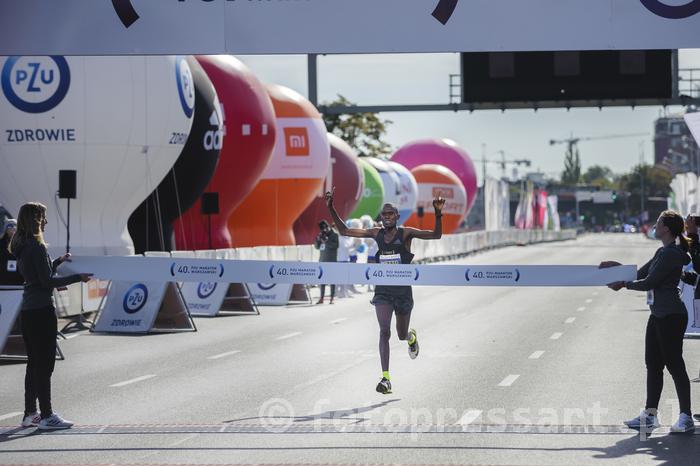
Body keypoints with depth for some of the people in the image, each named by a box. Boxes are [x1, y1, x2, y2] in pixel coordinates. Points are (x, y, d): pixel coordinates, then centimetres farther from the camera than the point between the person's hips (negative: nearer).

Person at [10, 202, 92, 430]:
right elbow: (47, 281, -17)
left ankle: (30, 414, 19)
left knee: (34, 362, 15)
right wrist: (77, 278, -11)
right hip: (42, 310, -9)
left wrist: (58, 262, 23)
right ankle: (46, 416, -2)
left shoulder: (20, 247, 12)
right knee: (44, 364, -5)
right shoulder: (36, 247, -16)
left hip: (27, 309, 9)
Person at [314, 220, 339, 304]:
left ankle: (332, 298, -3)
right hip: (323, 261, 6)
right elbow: (317, 247, 15)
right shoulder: (322, 235, 13)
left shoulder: (334, 235, -3)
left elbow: (335, 245, -16)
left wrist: (326, 241, -22)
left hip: (332, 261, -6)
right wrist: (318, 239, -2)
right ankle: (321, 298, 11)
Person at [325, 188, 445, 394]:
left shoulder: (405, 234, -7)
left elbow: (436, 235, -15)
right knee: (384, 331, -15)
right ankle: (385, 378, -17)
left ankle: (411, 336, 53)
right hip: (382, 291, 1)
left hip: (403, 291, -1)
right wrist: (331, 209, -1)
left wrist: (438, 214, -30)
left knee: (402, 335, 13)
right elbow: (345, 231, 7)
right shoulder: (376, 234, 2)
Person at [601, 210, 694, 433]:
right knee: (653, 364, 12)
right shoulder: (662, 252, 13)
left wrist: (625, 283, -8)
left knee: (674, 365, -5)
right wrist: (620, 268, 14)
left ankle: (686, 417, 1)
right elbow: (642, 273, 21)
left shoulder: (672, 254, -17)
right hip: (659, 315, 10)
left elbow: (650, 282, -18)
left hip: (671, 316, -10)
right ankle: (650, 415, 18)